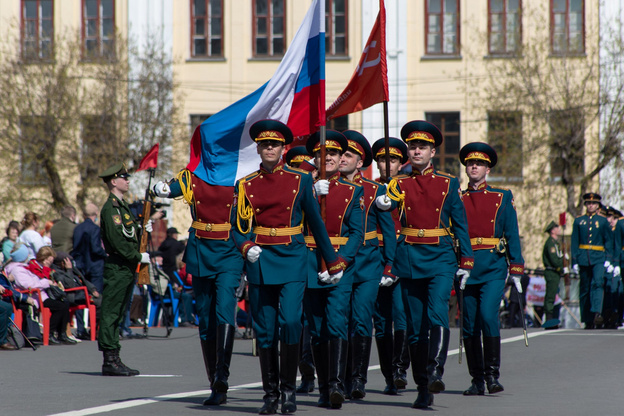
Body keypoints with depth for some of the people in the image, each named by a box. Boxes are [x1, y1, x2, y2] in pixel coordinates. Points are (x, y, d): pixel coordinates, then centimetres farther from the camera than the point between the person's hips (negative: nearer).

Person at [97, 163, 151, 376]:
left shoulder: (123, 206, 19)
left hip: (126, 269, 10)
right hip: (117, 268, -10)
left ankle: (114, 360, 14)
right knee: (111, 313, -7)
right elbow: (116, 241, -20)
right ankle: (110, 360, -7)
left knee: (118, 314, 11)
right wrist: (139, 257, -17)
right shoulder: (110, 208, -12)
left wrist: (143, 230, 6)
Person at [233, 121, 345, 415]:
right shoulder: (246, 185, 7)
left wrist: (333, 262, 11)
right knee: (265, 331, 2)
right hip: (260, 262, 2)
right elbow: (239, 228, 8)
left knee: (290, 322, -15)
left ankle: (289, 390, -3)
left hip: (292, 260, -2)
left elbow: (316, 222, 9)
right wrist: (247, 247, -13)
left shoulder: (301, 180, 4)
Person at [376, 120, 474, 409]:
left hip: (440, 258, -1)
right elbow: (386, 204, -7)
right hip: (409, 260, 2)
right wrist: (383, 202, -31)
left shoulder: (448, 183, 7)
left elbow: (460, 223, 8)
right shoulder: (399, 184, 9)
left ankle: (435, 372, -24)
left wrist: (466, 261, 4)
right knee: (415, 327, 4)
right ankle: (423, 388, 9)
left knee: (437, 315, -22)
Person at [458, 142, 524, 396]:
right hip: (465, 268, 2)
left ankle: (493, 374, -8)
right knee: (470, 325, 2)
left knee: (488, 316, -18)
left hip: (493, 268, -2)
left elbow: (512, 235, 7)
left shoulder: (502, 198, 9)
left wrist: (516, 271, 0)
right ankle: (477, 380, 10)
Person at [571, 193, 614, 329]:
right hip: (583, 259, 2)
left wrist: (608, 260, -3)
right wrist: (575, 261, 1)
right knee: (585, 289, 3)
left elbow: (609, 241, 8)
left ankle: (597, 313, -35)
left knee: (598, 283, -23)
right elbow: (574, 242, 9)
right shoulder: (579, 221, 11)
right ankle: (588, 320, 10)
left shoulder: (603, 221, 9)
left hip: (599, 258, -2)